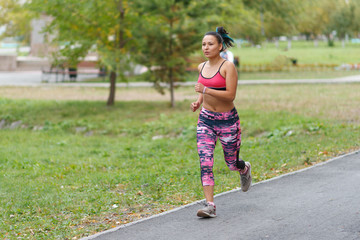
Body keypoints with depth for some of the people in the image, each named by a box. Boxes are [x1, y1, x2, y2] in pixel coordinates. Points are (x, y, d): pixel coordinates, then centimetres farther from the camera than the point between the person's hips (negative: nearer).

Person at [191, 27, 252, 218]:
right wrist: (198, 102, 6)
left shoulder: (228, 67, -13)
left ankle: (245, 169, 48)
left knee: (232, 163, 10)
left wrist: (205, 90, -26)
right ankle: (210, 206, -13)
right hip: (205, 119, 4)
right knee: (205, 161, -12)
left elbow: (231, 95, -20)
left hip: (227, 121, -4)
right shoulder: (202, 67, 6)